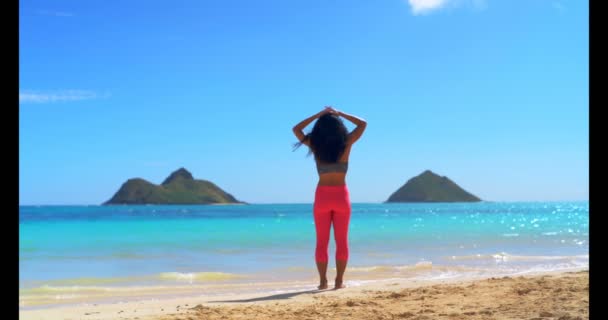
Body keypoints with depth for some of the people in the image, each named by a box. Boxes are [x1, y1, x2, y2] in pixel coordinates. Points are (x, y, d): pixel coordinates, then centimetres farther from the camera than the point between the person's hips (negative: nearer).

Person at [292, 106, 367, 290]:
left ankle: (323, 281, 4)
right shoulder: (346, 144, -3)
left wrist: (318, 115, 12)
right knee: (342, 241, 6)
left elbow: (296, 129, 13)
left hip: (322, 195, 1)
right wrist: (339, 114, 11)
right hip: (341, 195, 0)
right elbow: (362, 124, 11)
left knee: (322, 242, 6)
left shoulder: (315, 145, -2)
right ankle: (339, 280, 4)